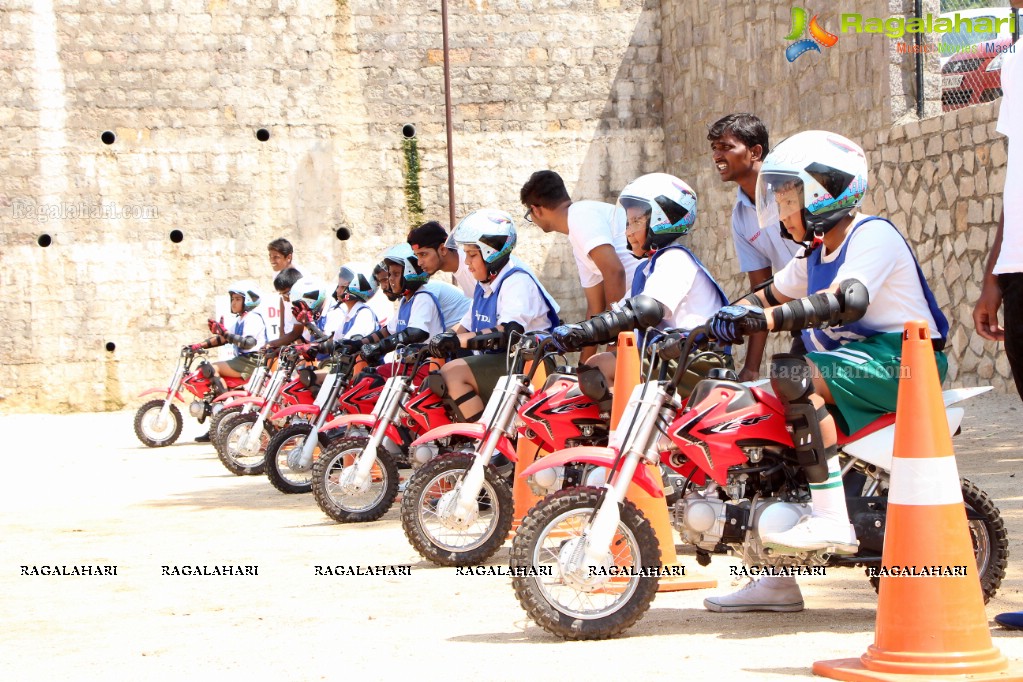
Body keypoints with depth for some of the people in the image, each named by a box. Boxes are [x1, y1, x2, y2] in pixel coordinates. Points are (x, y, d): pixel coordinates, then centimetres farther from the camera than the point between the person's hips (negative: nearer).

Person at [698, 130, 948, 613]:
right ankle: (778, 582, 9)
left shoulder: (873, 235, -13)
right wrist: (729, 316, 8)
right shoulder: (816, 254, 17)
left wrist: (765, 318, -37)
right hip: (855, 362, 10)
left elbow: (845, 301, -30)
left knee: (793, 375, -29)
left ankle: (832, 520, -31)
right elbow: (772, 295, 28)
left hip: (900, 358, -10)